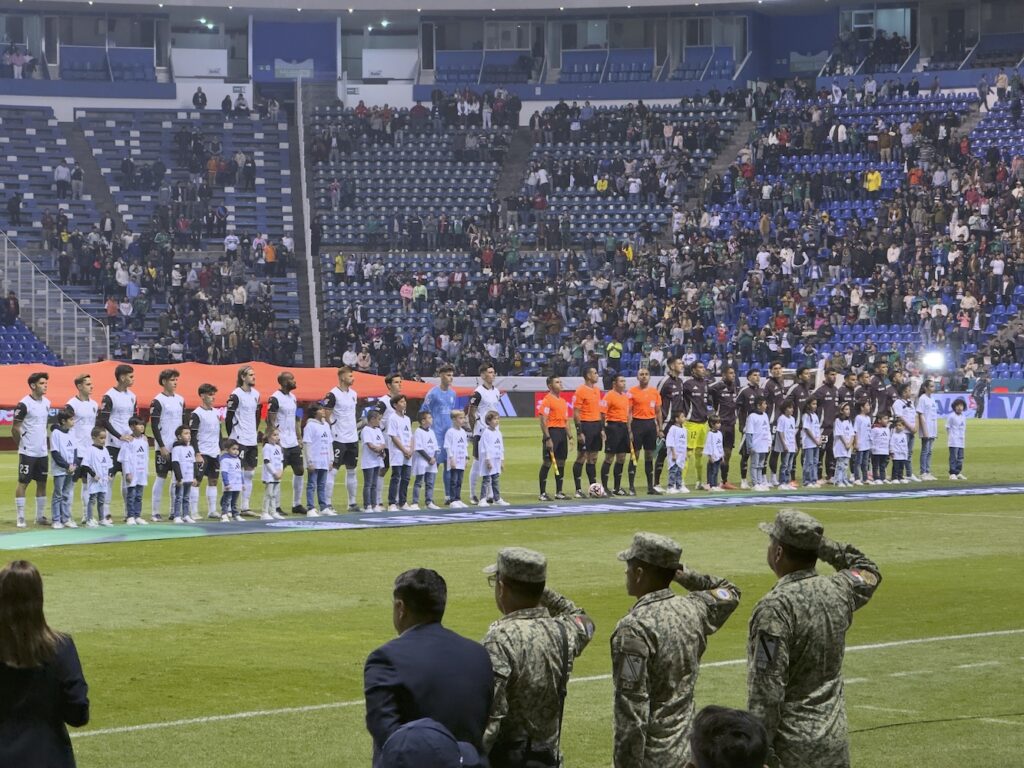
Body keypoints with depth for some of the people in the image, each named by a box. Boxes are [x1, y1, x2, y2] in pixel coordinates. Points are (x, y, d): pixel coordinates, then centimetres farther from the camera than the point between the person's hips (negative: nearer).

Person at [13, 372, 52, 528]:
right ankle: (20, 518, 1)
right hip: (28, 452, -7)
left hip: (42, 452, 7)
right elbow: (15, 428, -10)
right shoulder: (24, 404, -14)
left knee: (42, 483, 9)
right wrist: (22, 445, -1)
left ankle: (40, 516, 17)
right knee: (23, 483, -2)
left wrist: (43, 442, 15)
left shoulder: (46, 403, 8)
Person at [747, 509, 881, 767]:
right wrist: (827, 547, 15)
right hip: (834, 741, 7)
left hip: (790, 746, -7)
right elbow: (869, 573, 27)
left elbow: (766, 691, -21)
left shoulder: (775, 607, -19)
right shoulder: (839, 591, 1)